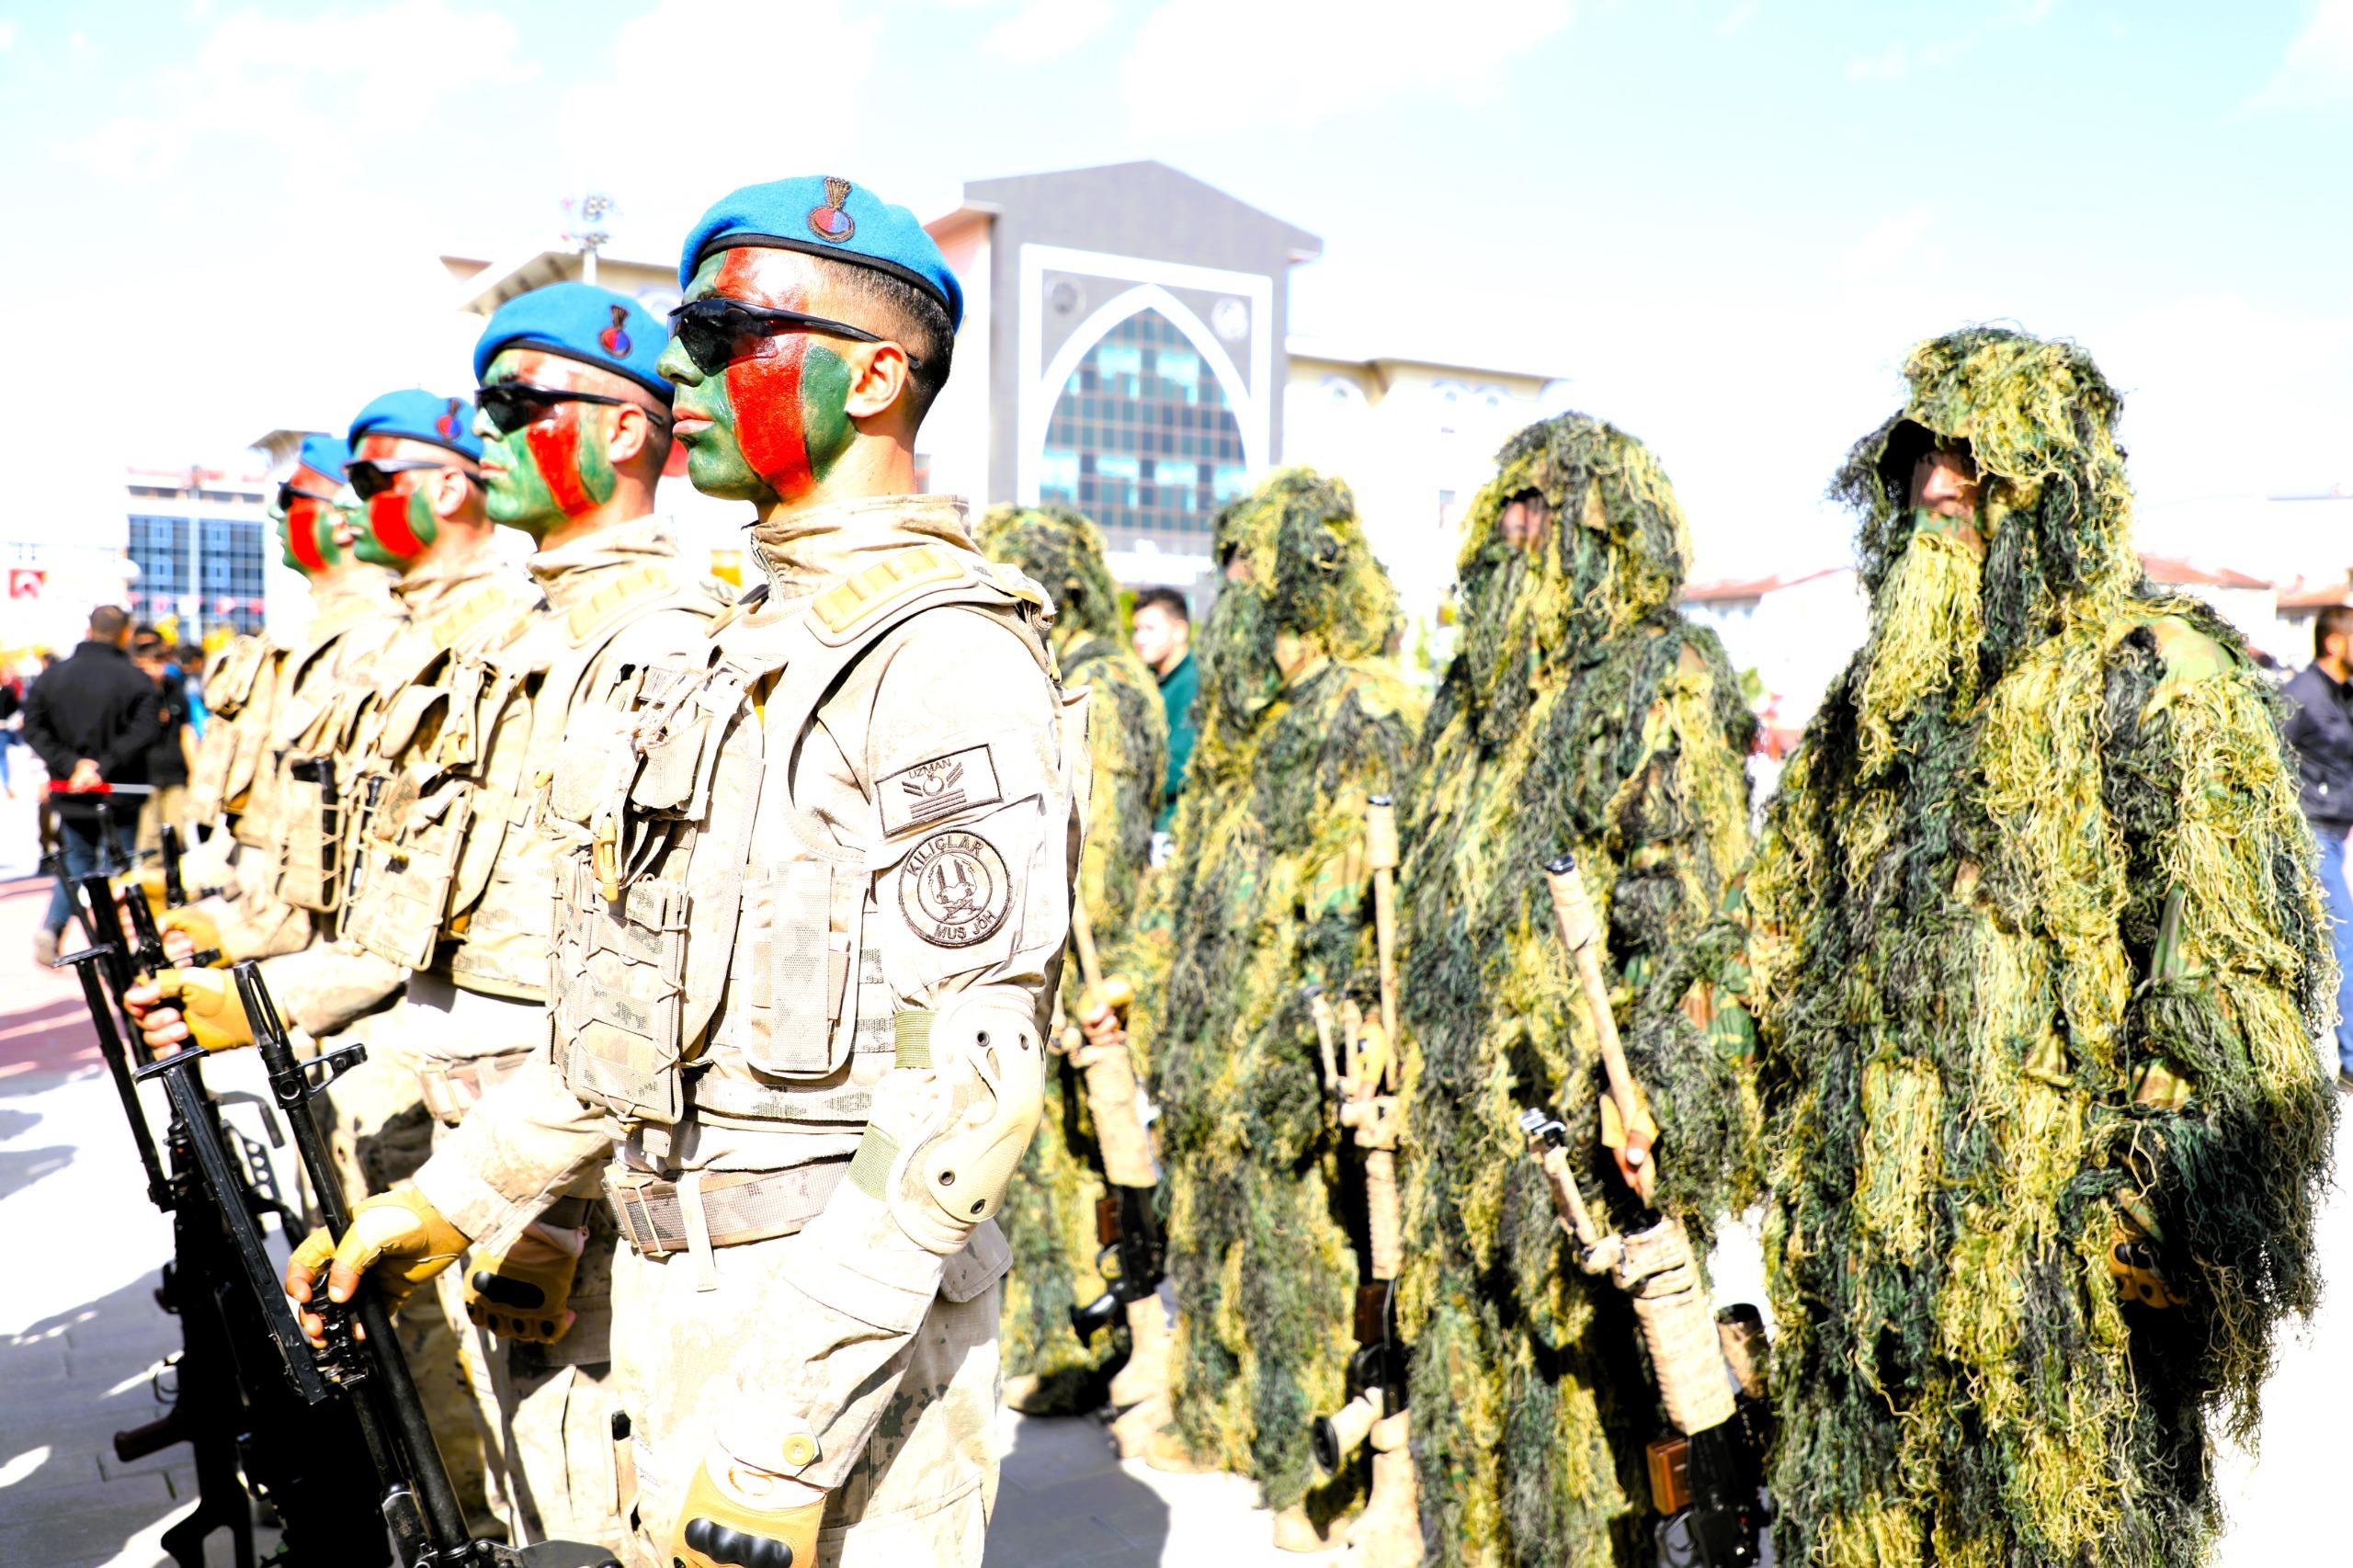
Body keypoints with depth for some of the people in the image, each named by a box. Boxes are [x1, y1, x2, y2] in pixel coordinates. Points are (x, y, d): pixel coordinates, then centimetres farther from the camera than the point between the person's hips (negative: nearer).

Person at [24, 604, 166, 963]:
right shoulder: (133, 679, -10)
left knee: (76, 862, 19)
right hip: (117, 793, -4)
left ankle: (51, 927, 3)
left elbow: (34, 727, -1)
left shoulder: (53, 674, 5)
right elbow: (144, 732, -22)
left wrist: (69, 763, -9)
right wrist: (104, 767, -21)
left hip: (69, 791, 4)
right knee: (114, 867, 6)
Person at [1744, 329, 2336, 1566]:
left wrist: (2170, 1188, -16)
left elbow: (2232, 967, -10)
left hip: (2058, 1230, -6)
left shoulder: (2155, 680, -5)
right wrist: (1795, 1173, 15)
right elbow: (1792, 941, 18)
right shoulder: (1875, 696, 14)